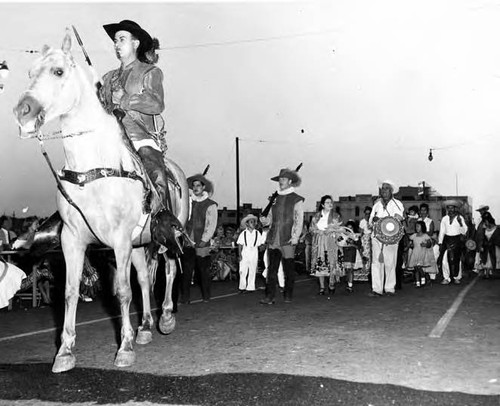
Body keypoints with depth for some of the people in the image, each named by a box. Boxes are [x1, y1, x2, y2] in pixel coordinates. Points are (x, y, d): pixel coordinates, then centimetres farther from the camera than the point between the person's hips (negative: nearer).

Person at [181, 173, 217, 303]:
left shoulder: (210, 205, 2)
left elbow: (211, 225, -2)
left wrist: (204, 240, -10)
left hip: (202, 244, -2)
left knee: (204, 271, 3)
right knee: (186, 270, 0)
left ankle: (206, 296, 14)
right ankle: (185, 297, 6)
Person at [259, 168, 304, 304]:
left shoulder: (297, 200, 2)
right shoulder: (275, 198, 16)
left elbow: (299, 221, -2)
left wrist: (296, 237, -14)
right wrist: (264, 220, -4)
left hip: (287, 240, -4)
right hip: (273, 239, 4)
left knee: (289, 270, 4)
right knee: (272, 269, 1)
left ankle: (288, 296, 14)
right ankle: (269, 297, 1)